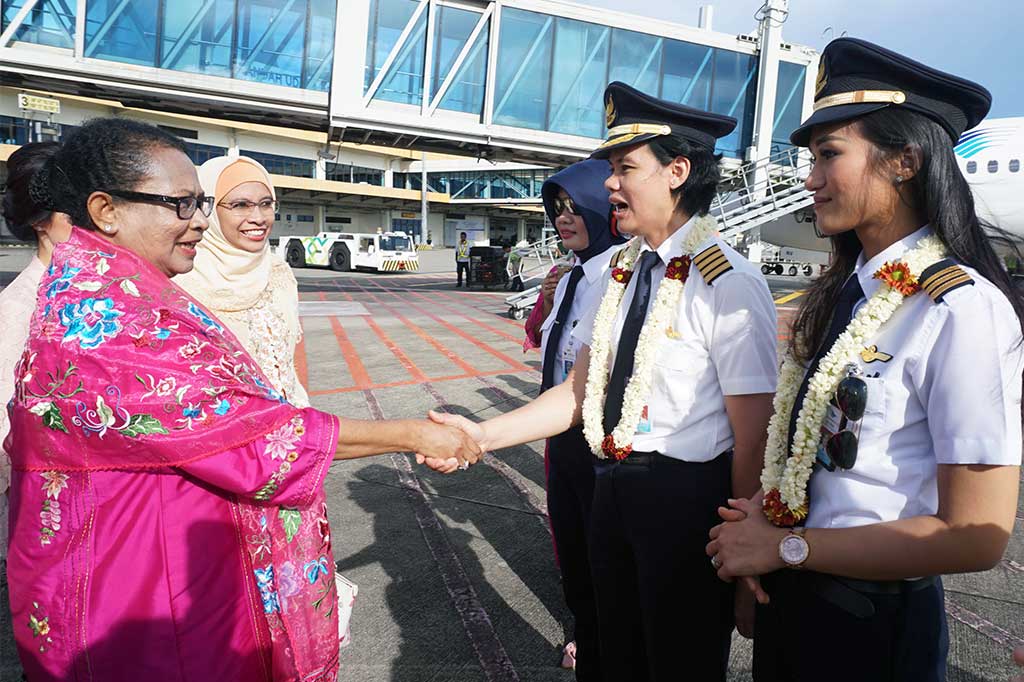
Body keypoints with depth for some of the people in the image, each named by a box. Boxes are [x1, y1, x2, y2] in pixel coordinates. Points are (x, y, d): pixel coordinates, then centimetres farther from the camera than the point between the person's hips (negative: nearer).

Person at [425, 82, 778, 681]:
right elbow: (581, 390, 5)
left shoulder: (730, 284, -18)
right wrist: (483, 434, -4)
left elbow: (752, 441, -17)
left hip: (686, 501, -7)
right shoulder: (622, 270, 5)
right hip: (612, 490, 7)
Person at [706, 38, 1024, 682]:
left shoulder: (963, 309, -21)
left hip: (871, 625, -6)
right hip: (787, 596, 6)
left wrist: (785, 547, -17)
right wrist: (762, 515, -6)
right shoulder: (841, 291, 1)